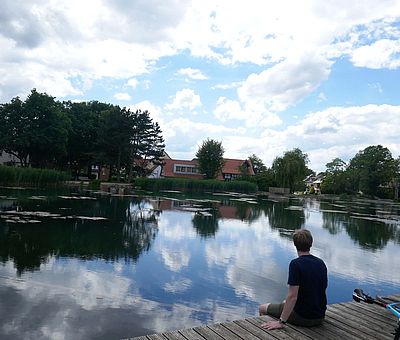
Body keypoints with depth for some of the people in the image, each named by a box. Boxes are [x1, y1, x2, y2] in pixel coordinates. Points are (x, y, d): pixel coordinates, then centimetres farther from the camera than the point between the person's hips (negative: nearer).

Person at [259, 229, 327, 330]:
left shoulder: (296, 264, -22)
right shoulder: (321, 263, 1)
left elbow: (293, 296, -26)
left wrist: (281, 322, -20)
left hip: (303, 317, -7)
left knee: (263, 308, 13)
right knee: (284, 302, 34)